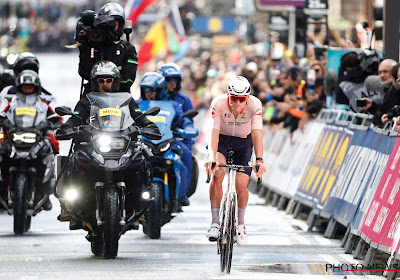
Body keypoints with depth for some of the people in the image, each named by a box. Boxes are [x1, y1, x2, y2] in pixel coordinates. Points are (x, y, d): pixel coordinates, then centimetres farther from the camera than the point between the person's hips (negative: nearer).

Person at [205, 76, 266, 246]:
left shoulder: (254, 104, -29)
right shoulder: (218, 104, -29)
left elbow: (257, 133, -36)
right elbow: (214, 132, -36)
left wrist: (259, 160, -50)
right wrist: (212, 157, -52)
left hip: (244, 142, 0)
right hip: (222, 139, 0)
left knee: (241, 185, -12)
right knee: (217, 174, -26)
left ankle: (240, 224, 13)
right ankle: (215, 222, -19)